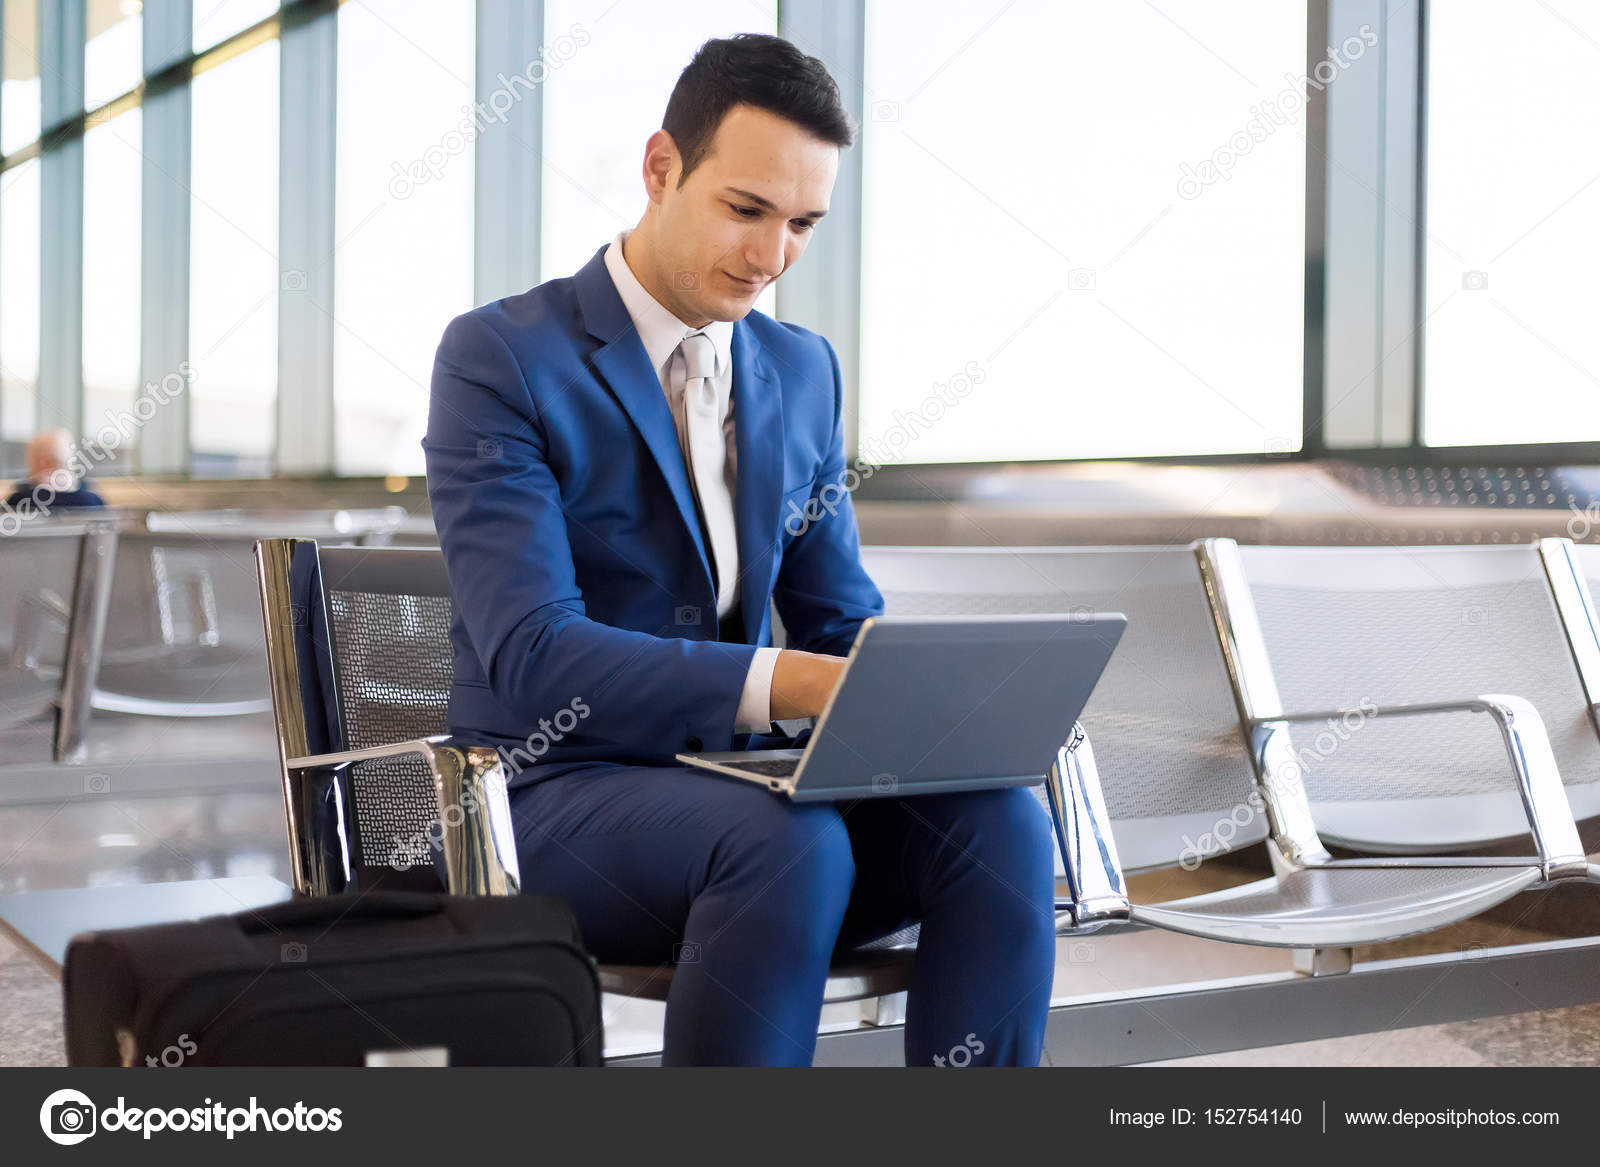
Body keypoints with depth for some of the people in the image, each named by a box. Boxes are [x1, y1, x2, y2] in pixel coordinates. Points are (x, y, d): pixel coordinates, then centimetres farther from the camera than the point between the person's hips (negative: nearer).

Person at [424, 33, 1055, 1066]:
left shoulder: (803, 372, 12)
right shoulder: (500, 358, -8)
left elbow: (840, 620, 15)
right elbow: (533, 654, -20)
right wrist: (777, 686, -33)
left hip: (736, 782, 6)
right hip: (557, 793, -5)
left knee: (999, 823, -22)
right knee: (788, 841, -35)